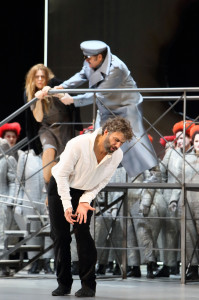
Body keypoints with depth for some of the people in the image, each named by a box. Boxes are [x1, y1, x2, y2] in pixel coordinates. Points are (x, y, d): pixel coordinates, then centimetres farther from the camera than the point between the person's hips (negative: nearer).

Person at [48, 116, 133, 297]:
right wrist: (67, 205, -25)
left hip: (85, 192, 2)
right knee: (60, 235, -2)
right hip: (60, 187, -2)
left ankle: (88, 285, -9)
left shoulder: (117, 156, -17)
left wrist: (85, 201, -17)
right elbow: (62, 174, -22)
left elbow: (101, 182, -5)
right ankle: (64, 283, 8)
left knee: (83, 234, -12)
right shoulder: (78, 144, -31)